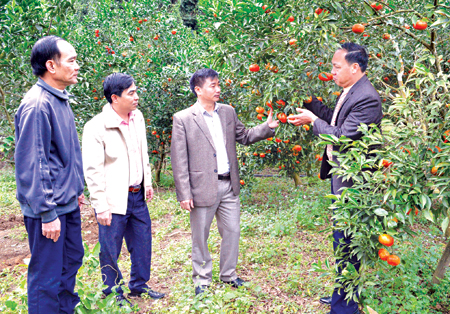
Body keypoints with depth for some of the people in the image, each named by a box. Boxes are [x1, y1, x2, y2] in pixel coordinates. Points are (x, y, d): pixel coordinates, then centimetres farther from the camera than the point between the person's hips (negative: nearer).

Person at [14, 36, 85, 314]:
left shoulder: (61, 100, 10)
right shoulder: (37, 105, -20)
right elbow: (32, 164, -22)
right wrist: (47, 213, -20)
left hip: (68, 203, 10)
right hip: (50, 209, -10)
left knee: (72, 260, 21)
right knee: (47, 276, 3)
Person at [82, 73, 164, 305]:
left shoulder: (137, 117, 5)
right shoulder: (96, 127, -17)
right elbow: (92, 171, -16)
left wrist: (148, 183, 19)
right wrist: (100, 206, -17)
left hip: (137, 196, 7)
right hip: (114, 200, -7)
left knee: (142, 243, 16)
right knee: (110, 249, 6)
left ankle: (139, 286, 36)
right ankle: (113, 293, 26)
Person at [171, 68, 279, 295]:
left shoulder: (228, 112, 8)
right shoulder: (183, 119, -8)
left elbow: (244, 136, 18)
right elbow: (179, 160, -9)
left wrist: (267, 127, 2)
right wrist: (184, 194, -13)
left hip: (229, 186, 5)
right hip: (203, 188, -5)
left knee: (232, 232, 14)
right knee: (200, 237, 9)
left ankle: (228, 274, 33)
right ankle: (202, 280, 27)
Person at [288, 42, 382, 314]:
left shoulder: (366, 98, -22)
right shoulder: (350, 91, 10)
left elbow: (341, 138, -25)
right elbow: (336, 121, 18)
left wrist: (314, 120, -14)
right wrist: (311, 103, 12)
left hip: (350, 180, -10)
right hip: (340, 175, 10)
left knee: (346, 243, 0)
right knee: (342, 239, 20)